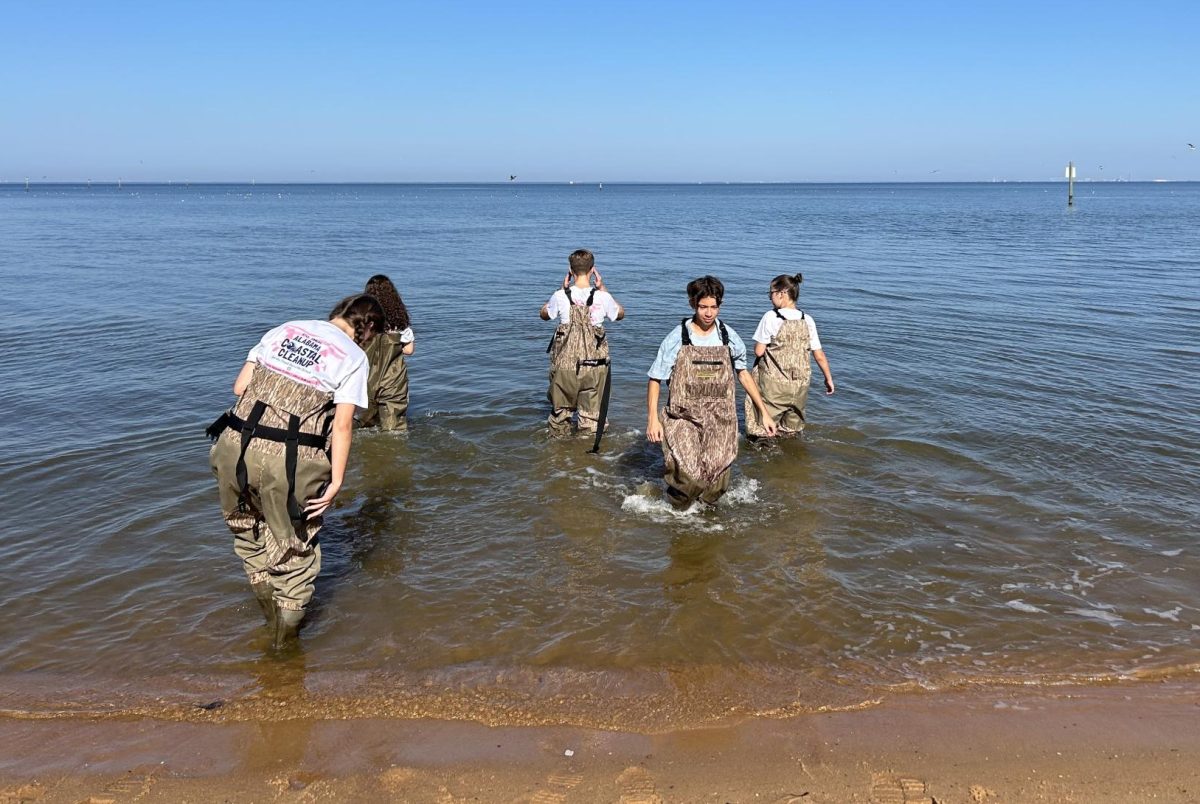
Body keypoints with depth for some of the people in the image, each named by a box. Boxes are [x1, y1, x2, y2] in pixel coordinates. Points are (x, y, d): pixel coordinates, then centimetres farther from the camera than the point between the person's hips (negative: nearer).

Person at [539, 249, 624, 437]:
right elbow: (620, 314, 14)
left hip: (565, 365, 0)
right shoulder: (602, 297, -8)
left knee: (560, 413, 18)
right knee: (592, 417, 11)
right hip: (595, 366, 0)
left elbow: (544, 314, 13)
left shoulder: (561, 296, -8)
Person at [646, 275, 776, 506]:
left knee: (715, 483, -1)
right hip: (683, 418, -2)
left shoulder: (730, 338, 5)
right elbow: (655, 380, 1)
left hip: (720, 420, 2)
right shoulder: (676, 339, -3)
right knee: (688, 477, -16)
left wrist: (764, 412, 17)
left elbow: (743, 374, 18)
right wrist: (653, 419, -7)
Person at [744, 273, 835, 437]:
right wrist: (828, 378, 17)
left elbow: (759, 351, -12)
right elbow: (819, 355, 4)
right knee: (791, 432, 19)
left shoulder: (770, 317, -13)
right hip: (800, 385, 5)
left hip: (774, 384, -4)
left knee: (765, 427, 6)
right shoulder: (808, 321, 0)